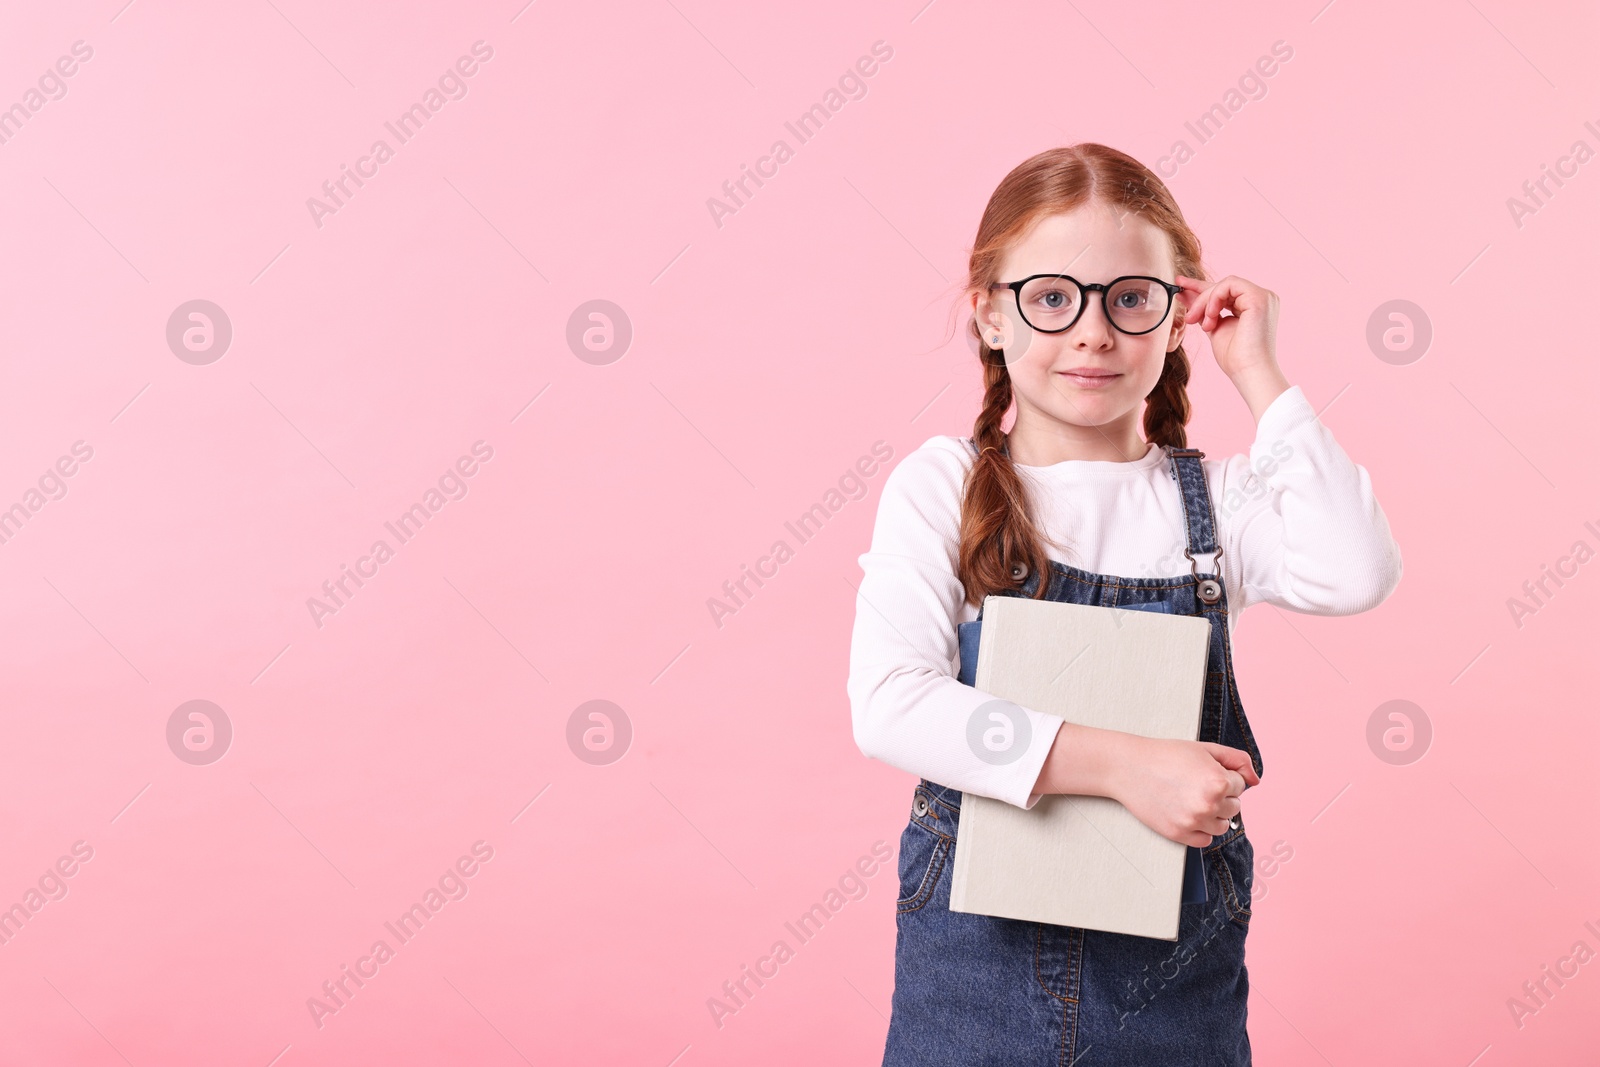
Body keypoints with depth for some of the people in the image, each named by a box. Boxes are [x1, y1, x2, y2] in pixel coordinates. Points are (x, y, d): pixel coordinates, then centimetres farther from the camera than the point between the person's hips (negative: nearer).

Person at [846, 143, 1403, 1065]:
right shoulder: (942, 486, -5)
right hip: (977, 960, -1)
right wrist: (1119, 763, -24)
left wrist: (1262, 379, -11)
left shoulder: (1216, 497, 1)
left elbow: (1357, 574, -19)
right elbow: (889, 703, -17)